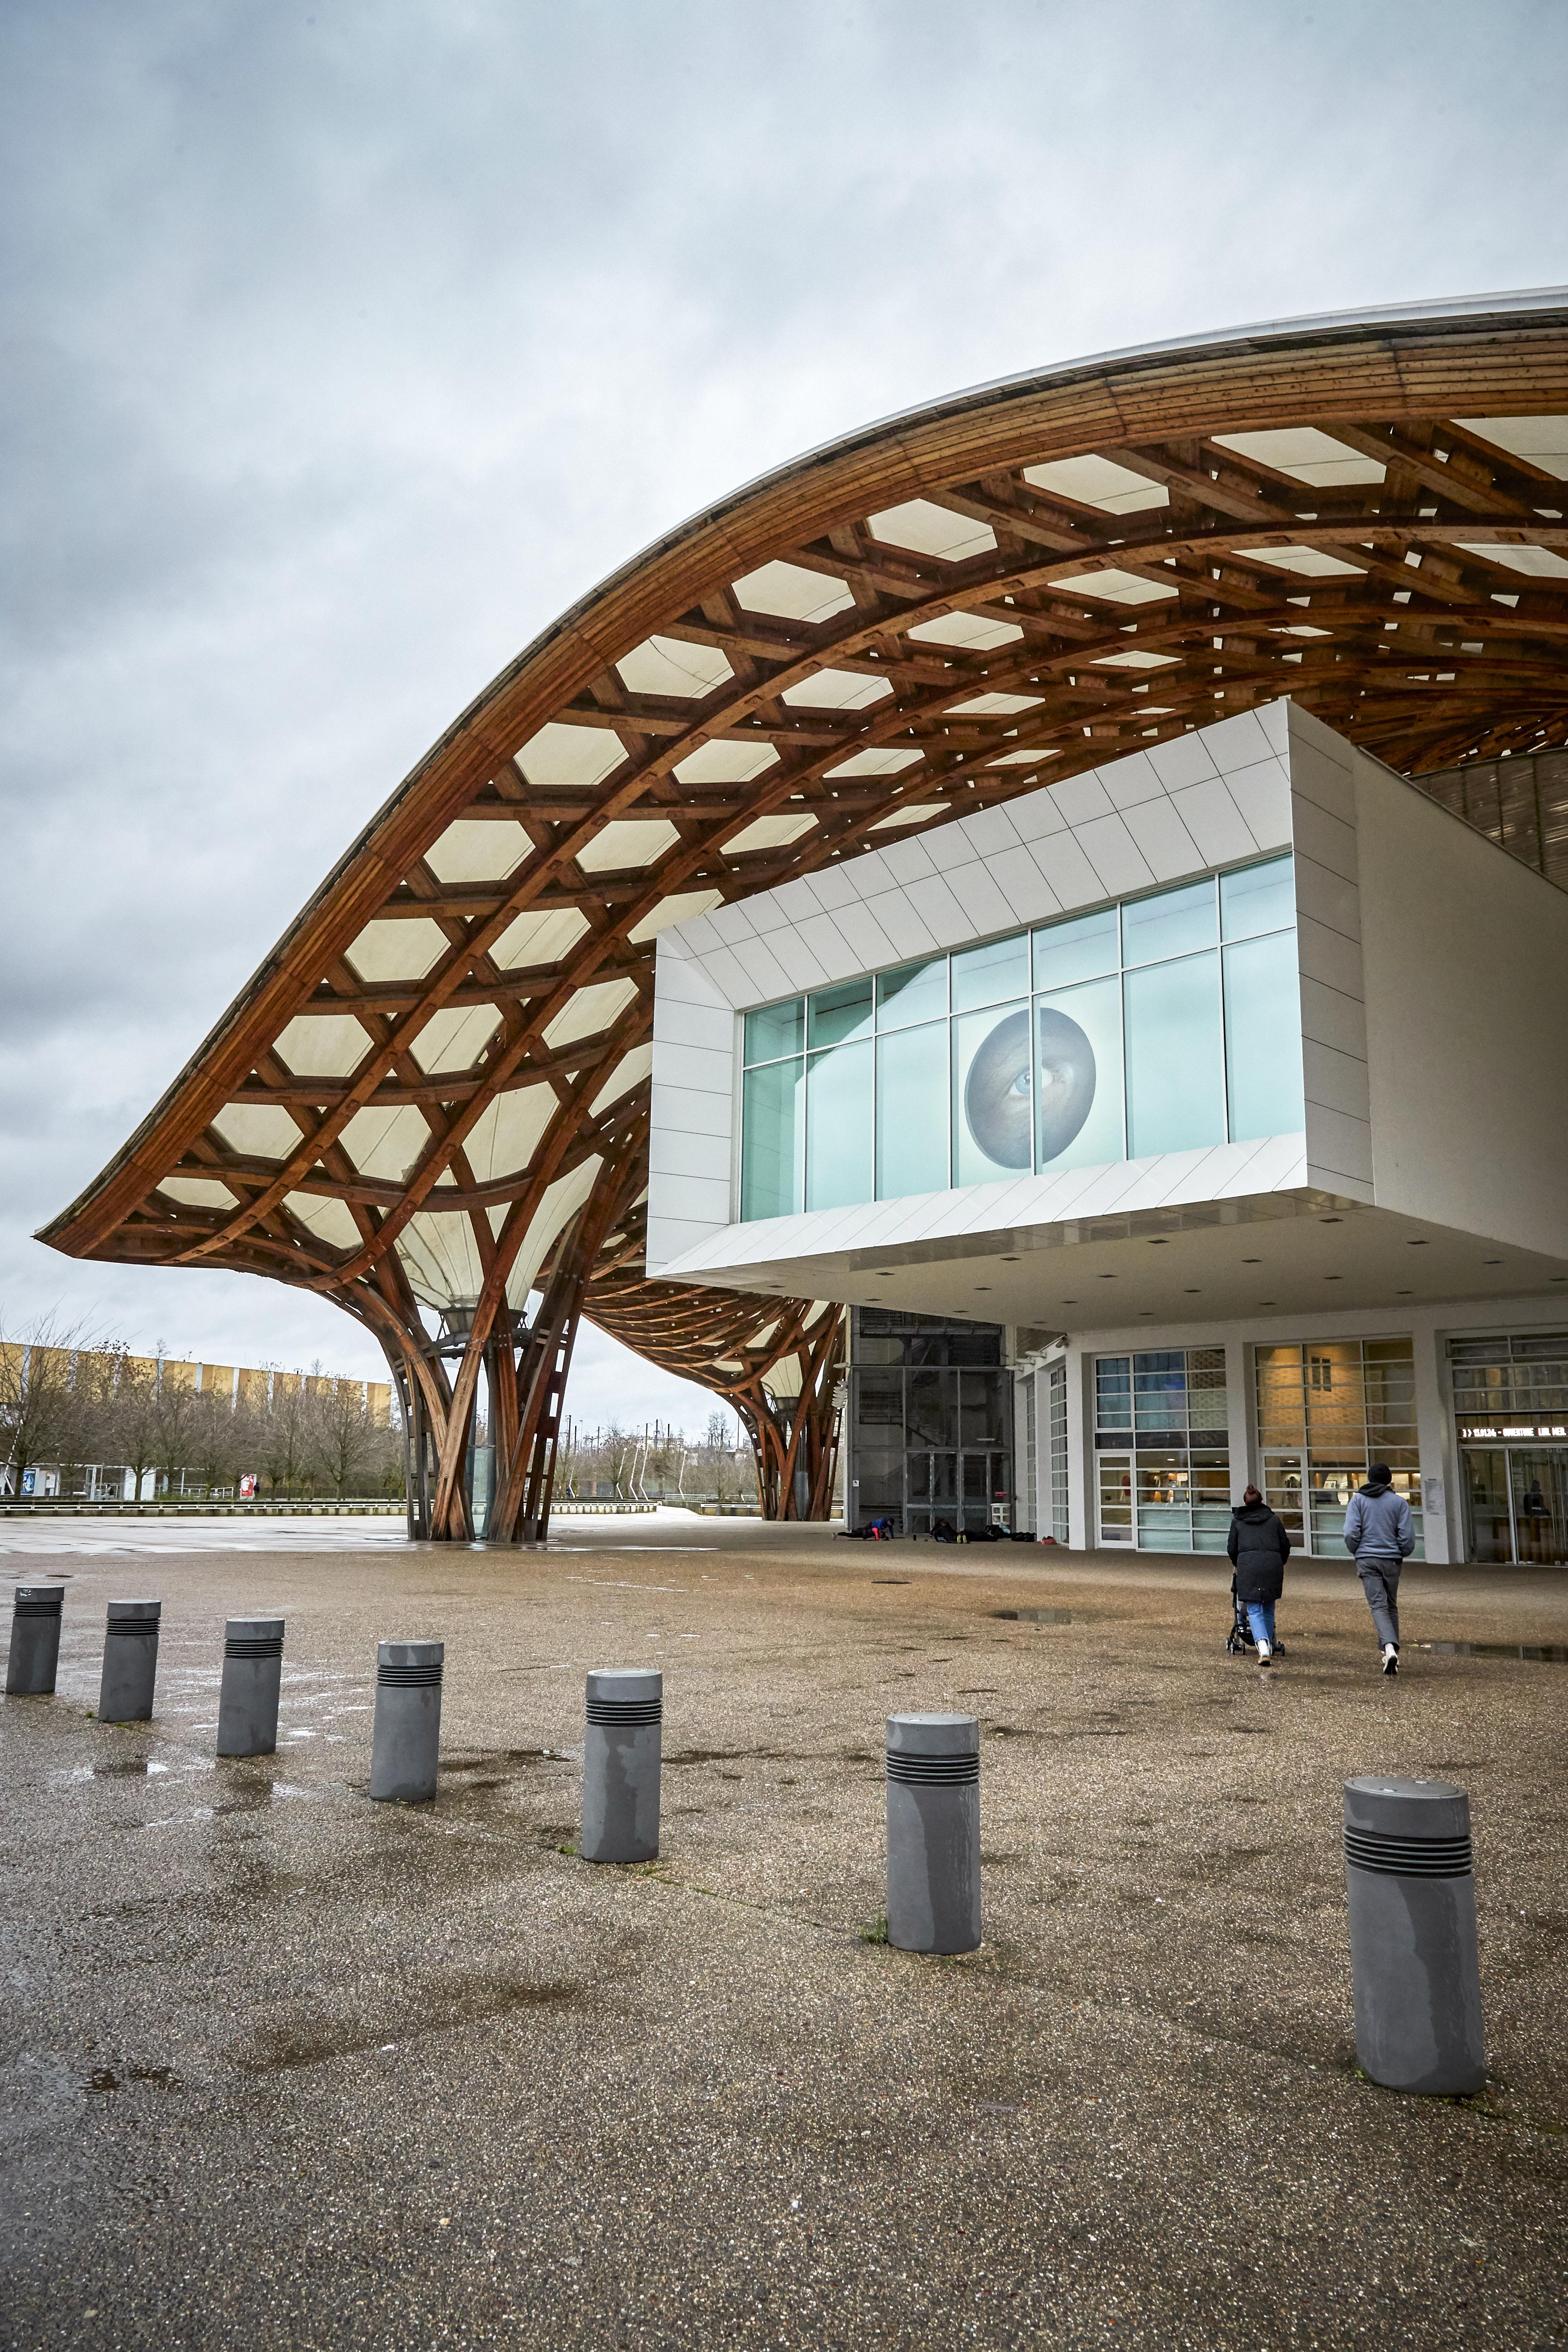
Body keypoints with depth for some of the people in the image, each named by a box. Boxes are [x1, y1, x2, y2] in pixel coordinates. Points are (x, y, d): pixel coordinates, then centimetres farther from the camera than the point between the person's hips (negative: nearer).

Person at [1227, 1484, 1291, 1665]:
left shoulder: (1237, 1521, 15)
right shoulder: (1274, 1520, 17)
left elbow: (1232, 1548, 14)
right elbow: (1285, 1546, 17)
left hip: (1248, 1565, -1)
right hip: (1273, 1565, 2)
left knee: (1254, 1610, -2)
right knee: (1268, 1608, 17)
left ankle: (1263, 1648, -21)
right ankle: (1269, 1646, 21)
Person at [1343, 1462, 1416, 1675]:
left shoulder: (1358, 1500, 1)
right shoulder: (1399, 1502, 2)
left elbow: (1351, 1533, -7)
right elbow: (1408, 1536, -3)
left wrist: (1355, 1550, 12)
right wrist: (1402, 1554, 16)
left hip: (1367, 1560, -1)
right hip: (1392, 1561, 1)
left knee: (1378, 1606, -6)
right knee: (1391, 1607, 16)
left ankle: (1389, 1649, -27)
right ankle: (1392, 1649, 19)